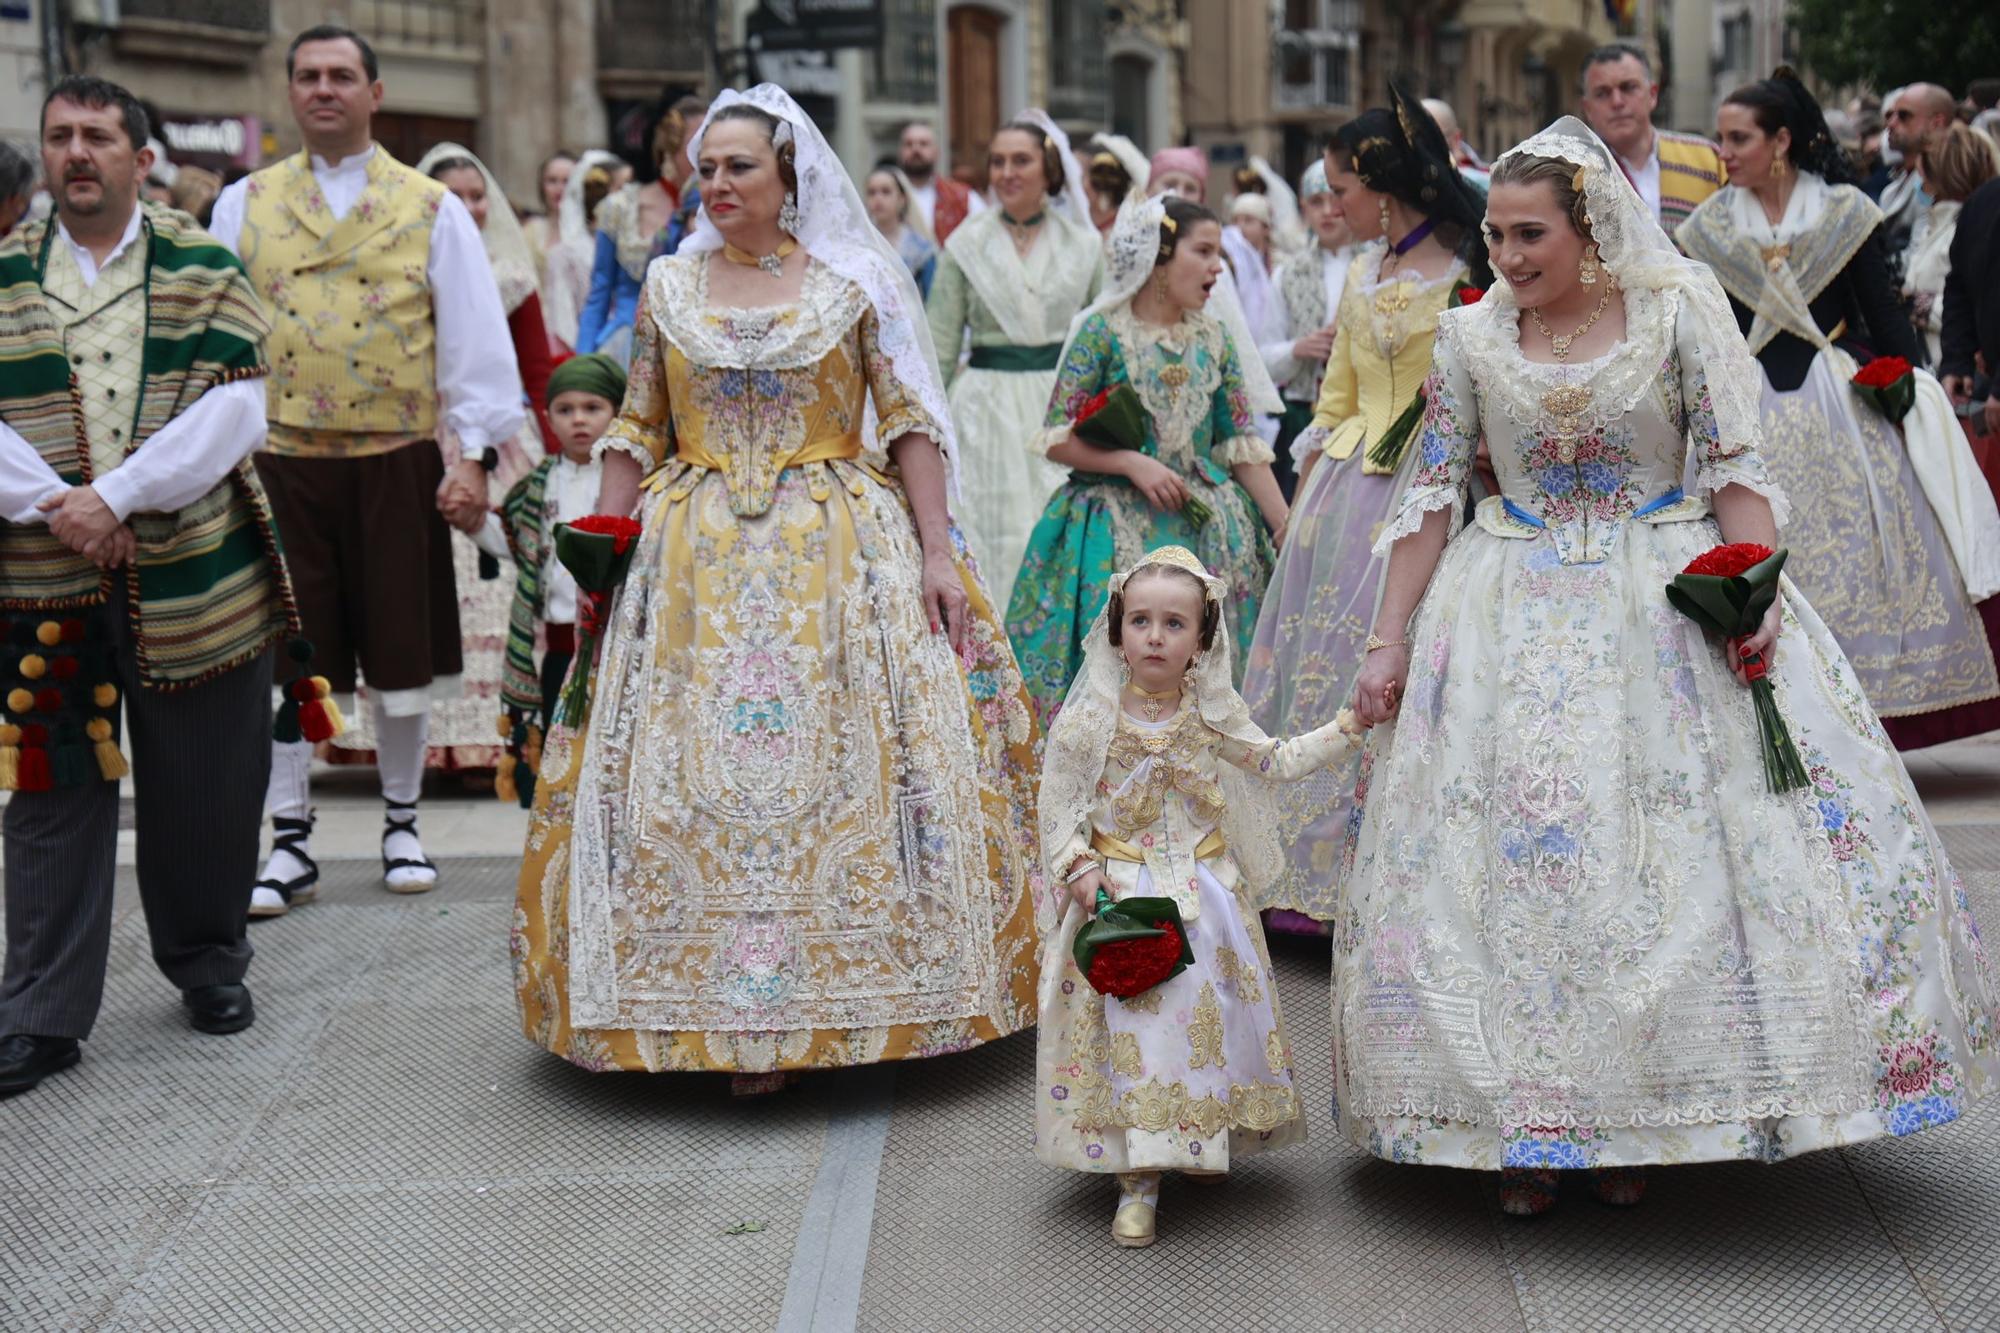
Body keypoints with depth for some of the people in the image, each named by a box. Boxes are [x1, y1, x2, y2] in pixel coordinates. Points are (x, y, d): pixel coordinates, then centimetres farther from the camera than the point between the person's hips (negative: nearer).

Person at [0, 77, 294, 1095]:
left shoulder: (205, 271, 4)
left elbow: (233, 410, -7)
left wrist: (115, 496, -16)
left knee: (202, 782, 8)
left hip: (195, 573, 0)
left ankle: (208, 962, 29)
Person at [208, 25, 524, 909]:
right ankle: (290, 843, 10)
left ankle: (402, 825, 23)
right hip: (279, 462, 1)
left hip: (397, 462, -1)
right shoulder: (246, 205, 9)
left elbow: (475, 339, 2)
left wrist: (475, 454, -5)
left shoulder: (431, 208, 5)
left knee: (401, 654, 7)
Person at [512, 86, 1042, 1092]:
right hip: (696, 570, 2)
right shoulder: (668, 286, 10)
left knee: (846, 768, -4)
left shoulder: (854, 282, 3)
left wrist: (936, 553, -7)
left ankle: (866, 998, 7)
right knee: (699, 778, -3)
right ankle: (735, 1022, 4)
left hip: (842, 556, -2)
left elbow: (911, 423, 1)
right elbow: (636, 434, 12)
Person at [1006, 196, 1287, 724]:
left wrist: (1290, 534, 1)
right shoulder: (1103, 332, -4)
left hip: (1206, 530, 4)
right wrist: (1133, 463, -17)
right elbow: (1056, 440, -6)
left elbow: (1244, 446, 8)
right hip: (1117, 531, -4)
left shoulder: (1216, 339, 8)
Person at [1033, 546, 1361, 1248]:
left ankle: (1207, 1138, 27)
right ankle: (1139, 1177, -1)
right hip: (1119, 893, -3)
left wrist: (1348, 725, 8)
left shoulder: (1213, 713, 0)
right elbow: (1057, 803, -4)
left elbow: (1276, 763, 13)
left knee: (1211, 1014, 5)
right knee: (1134, 1028, -7)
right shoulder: (1088, 720, -9)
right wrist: (1078, 868, -17)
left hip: (1204, 893, 3)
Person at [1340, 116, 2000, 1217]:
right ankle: (1527, 1123, 10)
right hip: (1514, 620, 2)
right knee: (1510, 861, -1)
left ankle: (1633, 1120, 12)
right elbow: (1430, 498, 4)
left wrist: (1756, 594, -18)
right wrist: (1388, 644, 1)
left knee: (1668, 859, -2)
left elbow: (1736, 465, -5)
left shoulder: (1679, 306, -4)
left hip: (1667, 608, -1)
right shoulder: (1471, 336, 1)